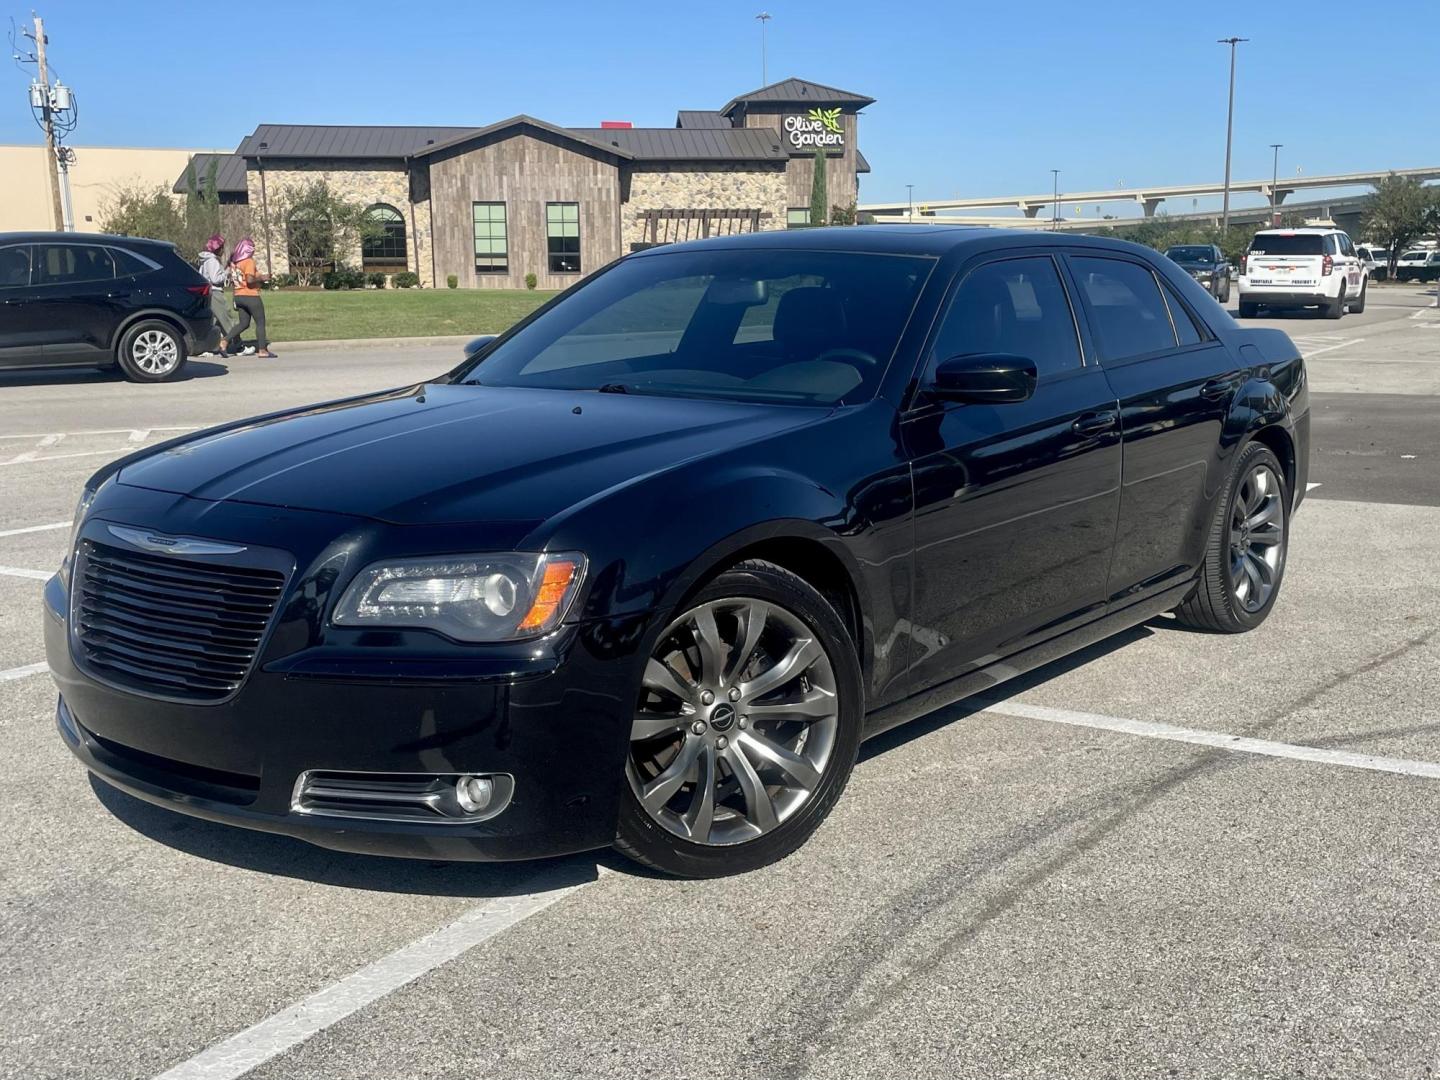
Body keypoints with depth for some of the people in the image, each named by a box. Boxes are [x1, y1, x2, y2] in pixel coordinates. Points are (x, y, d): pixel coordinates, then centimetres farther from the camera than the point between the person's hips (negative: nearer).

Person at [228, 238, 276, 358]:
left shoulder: (234, 261, 9)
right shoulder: (249, 261, -15)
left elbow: (232, 278, 15)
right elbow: (250, 280, -24)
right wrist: (260, 277, -9)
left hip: (239, 296, 8)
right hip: (251, 296, -8)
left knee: (243, 323, 13)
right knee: (260, 323, 2)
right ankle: (262, 350, 1)